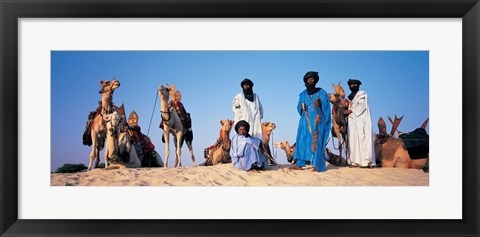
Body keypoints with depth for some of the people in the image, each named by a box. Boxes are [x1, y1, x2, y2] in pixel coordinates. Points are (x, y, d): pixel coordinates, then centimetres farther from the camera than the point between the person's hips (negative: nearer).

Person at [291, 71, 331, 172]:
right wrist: (302, 107, -4)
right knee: (302, 141, -2)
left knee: (317, 142, -7)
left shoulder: (321, 93, 3)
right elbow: (299, 108, 16)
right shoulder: (303, 94, 13)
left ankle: (319, 165, -4)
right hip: (305, 121, 4)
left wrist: (320, 104, -17)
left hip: (317, 121, -4)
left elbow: (326, 107, 1)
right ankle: (299, 164, -2)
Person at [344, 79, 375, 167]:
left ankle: (365, 160, -19)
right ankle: (355, 160, -5)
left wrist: (350, 110, -11)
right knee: (353, 139, -2)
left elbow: (362, 106, -8)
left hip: (361, 120, -7)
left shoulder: (362, 94, 5)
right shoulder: (351, 97, 24)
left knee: (361, 138, -15)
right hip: (353, 121, 7)